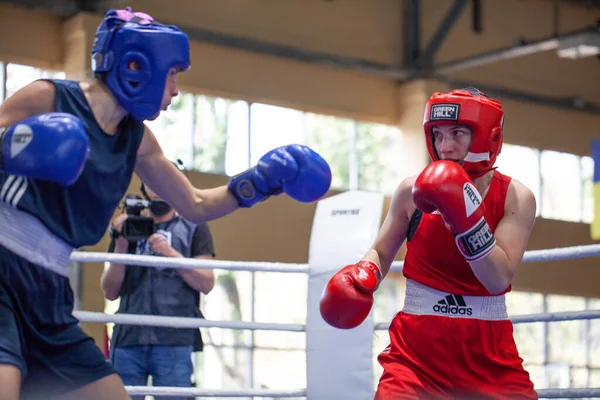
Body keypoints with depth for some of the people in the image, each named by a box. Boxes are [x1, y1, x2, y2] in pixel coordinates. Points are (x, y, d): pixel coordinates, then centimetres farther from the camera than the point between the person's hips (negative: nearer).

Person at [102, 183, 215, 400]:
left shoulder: (194, 229, 13)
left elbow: (206, 283, 2)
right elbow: (110, 292, 13)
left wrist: (171, 253, -11)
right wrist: (121, 247, -1)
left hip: (174, 341, -2)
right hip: (128, 338, 2)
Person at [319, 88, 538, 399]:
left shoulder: (516, 199, -4)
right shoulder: (413, 191, -1)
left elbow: (499, 279, -15)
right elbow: (381, 253, 13)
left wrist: (465, 214, -25)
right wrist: (362, 276, -9)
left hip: (487, 350, 0)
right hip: (417, 345, 0)